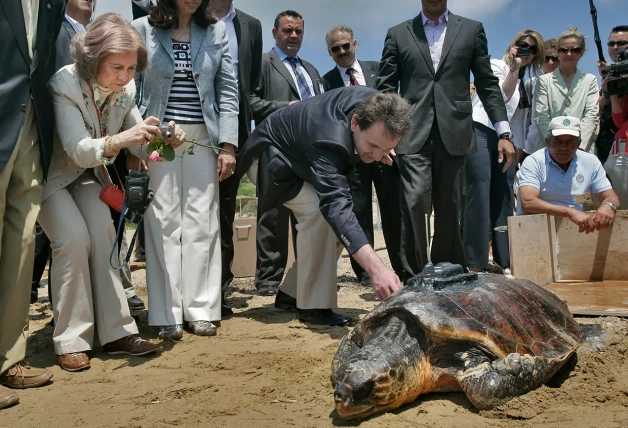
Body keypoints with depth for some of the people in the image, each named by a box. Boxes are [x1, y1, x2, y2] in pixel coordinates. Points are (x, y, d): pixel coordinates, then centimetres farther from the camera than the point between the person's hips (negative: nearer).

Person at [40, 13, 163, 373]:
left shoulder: (126, 89, -12)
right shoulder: (64, 84, -28)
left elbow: (138, 135, -4)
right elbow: (78, 149, -35)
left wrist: (162, 137, -27)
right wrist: (117, 141, -55)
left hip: (88, 174, 5)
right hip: (51, 174, -4)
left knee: (103, 235, -15)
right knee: (74, 238, -22)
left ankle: (116, 332, -9)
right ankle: (71, 341, -12)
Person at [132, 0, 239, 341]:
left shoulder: (216, 31, 8)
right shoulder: (143, 29, 3)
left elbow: (228, 91, 5)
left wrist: (228, 145, -4)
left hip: (203, 138, 2)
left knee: (202, 223, 0)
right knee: (163, 222, -2)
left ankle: (200, 310, 8)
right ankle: (167, 315, 4)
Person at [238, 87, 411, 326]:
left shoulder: (371, 102, -21)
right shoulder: (329, 142, -43)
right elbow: (336, 205, -53)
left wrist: (381, 149, -15)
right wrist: (376, 268, -63)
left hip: (302, 156, 8)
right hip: (272, 159, -8)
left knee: (335, 218, -2)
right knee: (321, 209, -30)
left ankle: (292, 292, 11)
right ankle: (313, 305, -18)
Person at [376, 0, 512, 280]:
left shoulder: (471, 30, 13)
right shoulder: (398, 34, 12)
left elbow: (487, 84, 10)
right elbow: (385, 88, 8)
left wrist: (503, 132, 3)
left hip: (453, 133, 1)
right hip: (413, 134, -1)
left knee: (448, 209, 5)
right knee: (414, 202, -14)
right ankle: (412, 276, -6)